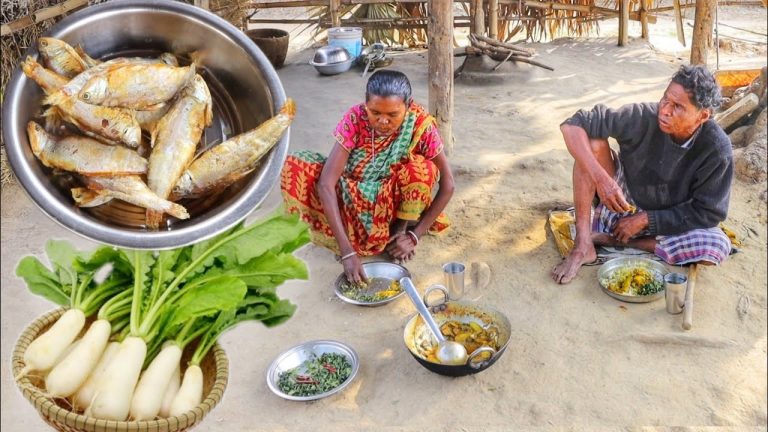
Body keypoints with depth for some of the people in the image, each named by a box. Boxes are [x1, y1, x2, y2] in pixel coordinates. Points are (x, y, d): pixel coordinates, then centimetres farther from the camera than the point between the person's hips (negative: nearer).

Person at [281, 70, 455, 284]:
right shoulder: (355, 118, -24)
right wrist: (347, 251, -38)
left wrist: (415, 235, -20)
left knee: (422, 169, -33)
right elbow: (326, 184, -31)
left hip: (395, 202, 0)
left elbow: (447, 184, -15)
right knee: (295, 169, -23)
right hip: (355, 199, 1)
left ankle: (402, 228, -7)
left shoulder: (421, 124, -22)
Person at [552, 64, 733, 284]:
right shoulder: (643, 117, -25)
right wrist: (601, 178, -39)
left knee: (719, 247, -28)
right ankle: (583, 245, -24)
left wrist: (646, 219, -19)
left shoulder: (717, 149, -24)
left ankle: (613, 239, -17)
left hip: (668, 223, 1)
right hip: (622, 203, 0)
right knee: (592, 140, -25)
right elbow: (572, 125, -28)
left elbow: (709, 212, -15)